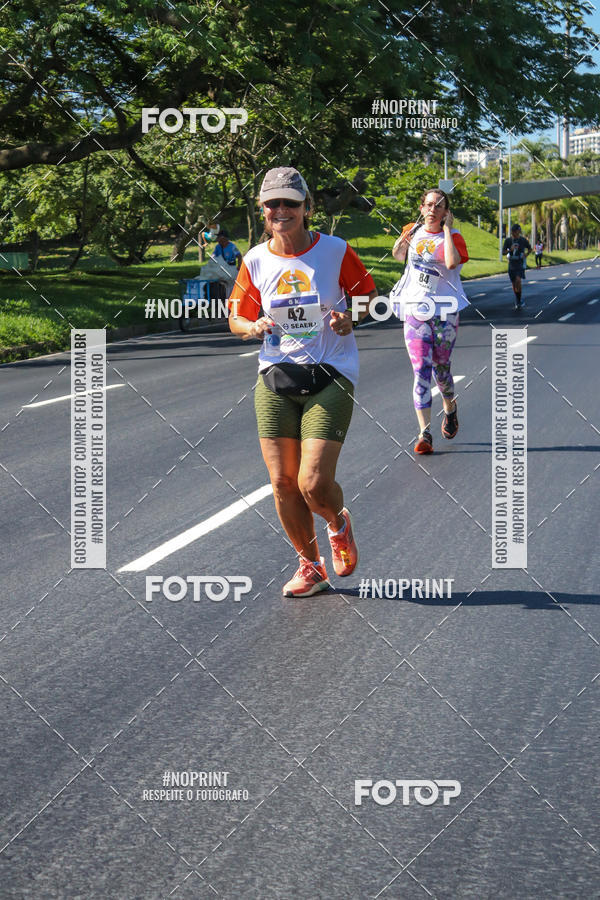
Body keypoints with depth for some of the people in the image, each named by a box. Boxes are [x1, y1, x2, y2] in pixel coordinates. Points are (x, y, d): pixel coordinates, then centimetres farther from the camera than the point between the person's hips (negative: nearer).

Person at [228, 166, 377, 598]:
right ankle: (311, 566, 24)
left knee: (314, 485, -13)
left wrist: (350, 317, -13)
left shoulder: (335, 251, -4)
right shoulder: (255, 261, 3)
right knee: (282, 484, 2)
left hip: (330, 377, -3)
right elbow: (236, 319, 12)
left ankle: (339, 523, 24)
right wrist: (255, 326, -11)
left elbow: (367, 294, 8)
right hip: (275, 379, 3)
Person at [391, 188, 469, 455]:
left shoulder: (453, 236, -7)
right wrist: (404, 238, 2)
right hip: (414, 310, 2)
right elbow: (397, 256, 24)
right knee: (420, 370, -9)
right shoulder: (414, 230, 6)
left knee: (441, 368, 8)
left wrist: (446, 228, -19)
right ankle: (424, 433, -11)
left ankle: (450, 408, 41)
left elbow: (452, 262, -28)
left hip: (444, 310, -2)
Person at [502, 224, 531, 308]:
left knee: (518, 280, -23)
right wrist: (510, 250, -19)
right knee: (514, 284, 9)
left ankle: (519, 300, -13)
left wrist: (525, 254, -7)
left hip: (520, 264, -3)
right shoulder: (508, 240, -2)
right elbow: (503, 253, 0)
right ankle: (517, 301, 28)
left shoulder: (523, 240, -5)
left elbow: (529, 248, 12)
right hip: (511, 264, 3)